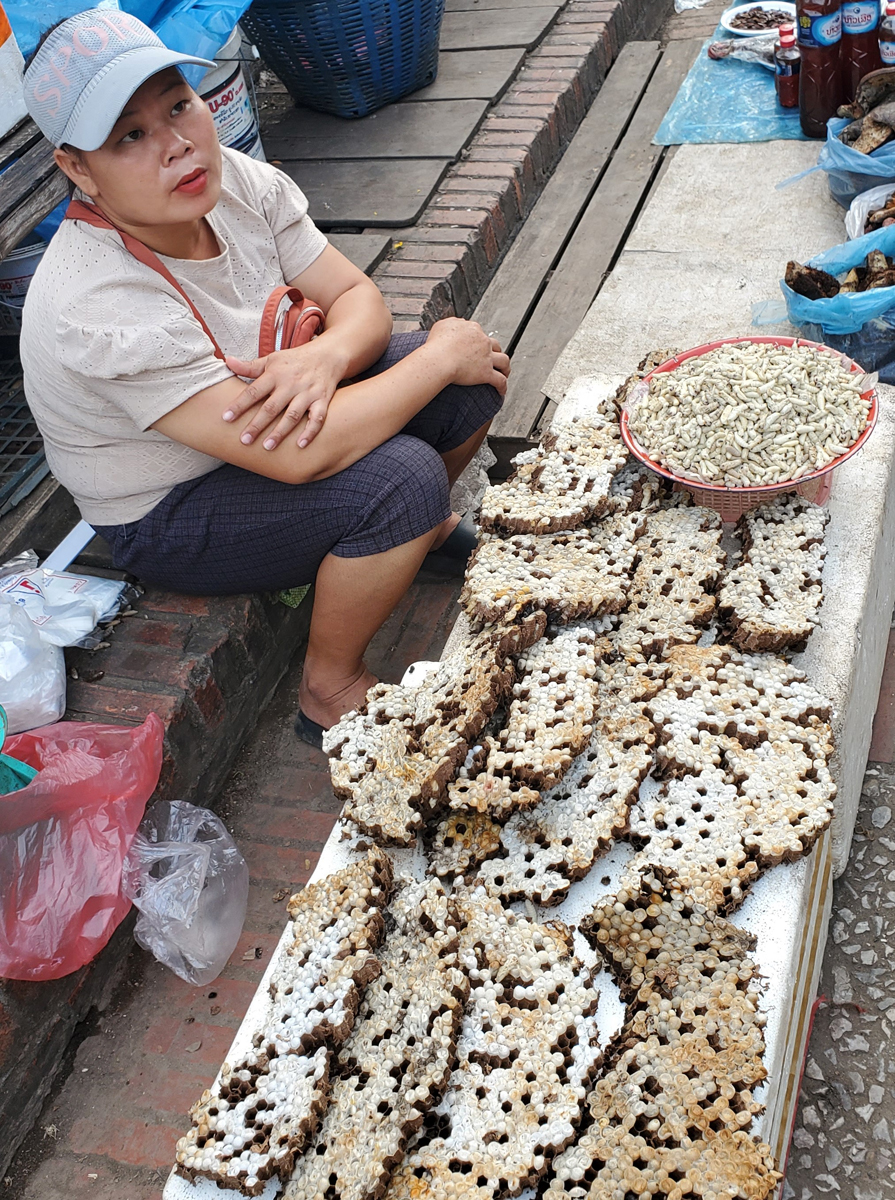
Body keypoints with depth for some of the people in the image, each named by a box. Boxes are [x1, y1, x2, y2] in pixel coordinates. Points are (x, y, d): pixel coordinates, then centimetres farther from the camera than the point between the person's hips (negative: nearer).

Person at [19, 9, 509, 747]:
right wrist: (441, 354, -29)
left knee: (480, 377, -5)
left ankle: (425, 528, 25)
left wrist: (325, 358, -31)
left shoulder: (238, 181, -14)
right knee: (403, 478, -30)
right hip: (170, 517, -7)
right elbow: (300, 457, -39)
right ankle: (329, 695, -7)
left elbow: (357, 297, -7)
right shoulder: (97, 310, -35)